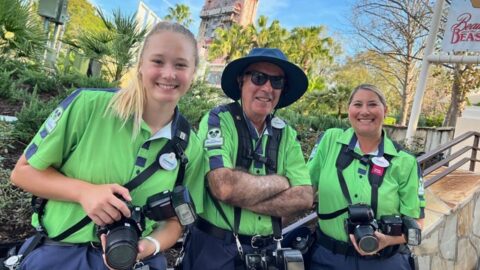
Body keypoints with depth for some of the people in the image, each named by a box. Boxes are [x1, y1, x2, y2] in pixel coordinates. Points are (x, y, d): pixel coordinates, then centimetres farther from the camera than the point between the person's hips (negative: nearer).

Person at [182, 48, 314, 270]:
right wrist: (280, 182, -13)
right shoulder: (217, 121, -14)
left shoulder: (286, 134, 0)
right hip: (214, 248, -4)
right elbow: (224, 187, -27)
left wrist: (241, 195, -20)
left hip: (266, 250, 5)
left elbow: (304, 198, -9)